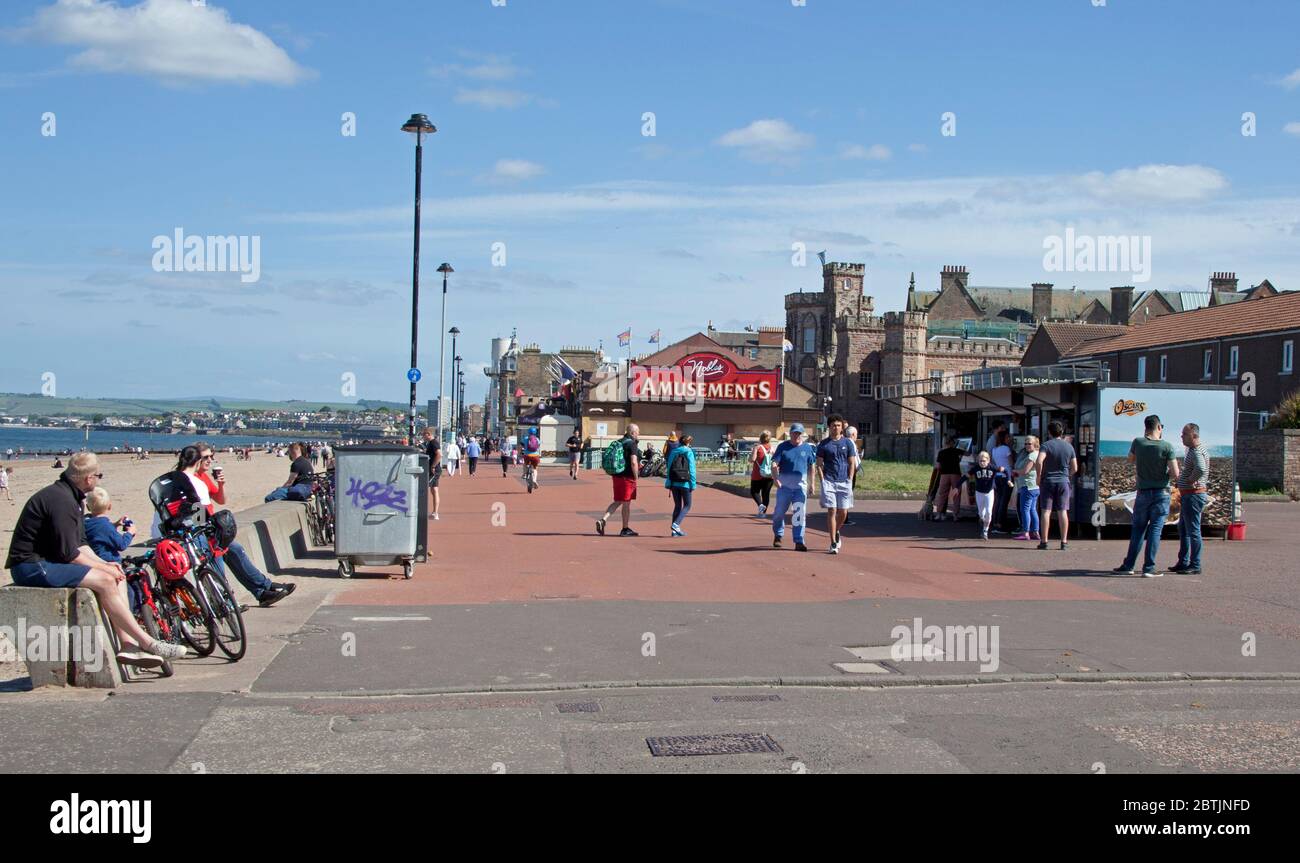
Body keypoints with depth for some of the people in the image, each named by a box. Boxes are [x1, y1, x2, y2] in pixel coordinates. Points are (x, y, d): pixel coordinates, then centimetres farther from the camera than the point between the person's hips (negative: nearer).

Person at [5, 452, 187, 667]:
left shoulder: (71, 496, 14)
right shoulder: (61, 500, -19)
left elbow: (79, 544, 16)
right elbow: (69, 554, -23)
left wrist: (104, 564, 1)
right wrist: (103, 567, -12)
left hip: (48, 561, 10)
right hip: (31, 566, -10)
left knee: (116, 576, -1)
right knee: (105, 580, -22)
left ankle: (128, 645, -9)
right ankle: (147, 643, -18)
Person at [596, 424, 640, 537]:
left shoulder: (619, 442, 12)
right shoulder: (632, 444, -14)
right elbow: (633, 462, -23)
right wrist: (636, 477, -13)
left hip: (616, 476, 7)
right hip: (627, 477, -7)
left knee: (617, 502, 15)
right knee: (626, 503, 4)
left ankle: (602, 520, -3)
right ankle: (625, 529, 12)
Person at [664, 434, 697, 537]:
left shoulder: (673, 452, 7)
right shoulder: (689, 452, -5)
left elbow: (669, 468, 7)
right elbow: (691, 469, -8)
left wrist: (669, 484, 10)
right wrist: (693, 484, -5)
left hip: (674, 483, 5)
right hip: (685, 483, -5)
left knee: (677, 506, 12)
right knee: (687, 506, 6)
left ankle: (675, 531, 7)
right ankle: (676, 524, -14)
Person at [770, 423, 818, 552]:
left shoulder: (808, 448, 10)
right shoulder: (783, 446, 3)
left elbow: (811, 468, 15)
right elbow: (774, 464, -6)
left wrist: (813, 484, 10)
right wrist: (776, 478, -21)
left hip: (801, 484, 1)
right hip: (784, 484, -1)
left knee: (800, 513, -4)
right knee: (779, 511, 5)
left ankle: (799, 541, -2)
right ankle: (778, 535, 28)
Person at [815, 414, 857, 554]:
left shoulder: (848, 443, 9)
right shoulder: (823, 445, 4)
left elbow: (851, 464, 10)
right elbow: (819, 465, 4)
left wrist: (849, 480, 0)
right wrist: (823, 481, -6)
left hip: (844, 482, 2)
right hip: (829, 481, -2)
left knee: (843, 512, 4)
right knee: (831, 511, -6)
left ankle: (837, 532, 33)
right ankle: (833, 543, -4)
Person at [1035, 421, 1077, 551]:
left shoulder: (1046, 445, -6)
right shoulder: (1069, 447, 6)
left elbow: (1040, 461, -22)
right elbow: (1075, 468, 6)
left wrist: (1039, 477, -10)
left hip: (1048, 481, -3)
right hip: (1063, 481, 3)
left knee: (1045, 511, -1)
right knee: (1063, 512, 5)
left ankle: (1044, 541, -3)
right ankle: (1064, 541, 4)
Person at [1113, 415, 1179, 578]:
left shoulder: (1138, 442, -3)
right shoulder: (1167, 446, -11)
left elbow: (1130, 461, 16)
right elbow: (1175, 474, -13)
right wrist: (1168, 475, 7)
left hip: (1143, 492, 2)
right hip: (1161, 493, -2)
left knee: (1137, 529, 12)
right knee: (1155, 530, 0)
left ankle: (1128, 566, 13)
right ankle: (1149, 568, -2)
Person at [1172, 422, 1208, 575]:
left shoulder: (1197, 452, -19)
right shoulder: (1191, 449, 14)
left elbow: (1201, 469, -40)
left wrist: (1191, 480, -21)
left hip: (1194, 495, -11)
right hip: (1187, 495, 11)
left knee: (1193, 530, -6)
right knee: (1183, 529, 17)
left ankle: (1195, 566, -2)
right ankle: (1183, 562, 25)